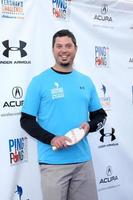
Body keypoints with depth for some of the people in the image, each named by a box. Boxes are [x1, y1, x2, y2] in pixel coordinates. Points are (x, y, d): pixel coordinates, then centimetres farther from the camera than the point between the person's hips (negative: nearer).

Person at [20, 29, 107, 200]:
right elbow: (26, 120, -4)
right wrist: (51, 139, -17)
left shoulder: (86, 81, 9)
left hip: (83, 160, 4)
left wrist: (90, 126, -8)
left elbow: (100, 115, 14)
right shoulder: (39, 81, -4)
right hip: (53, 162, -4)